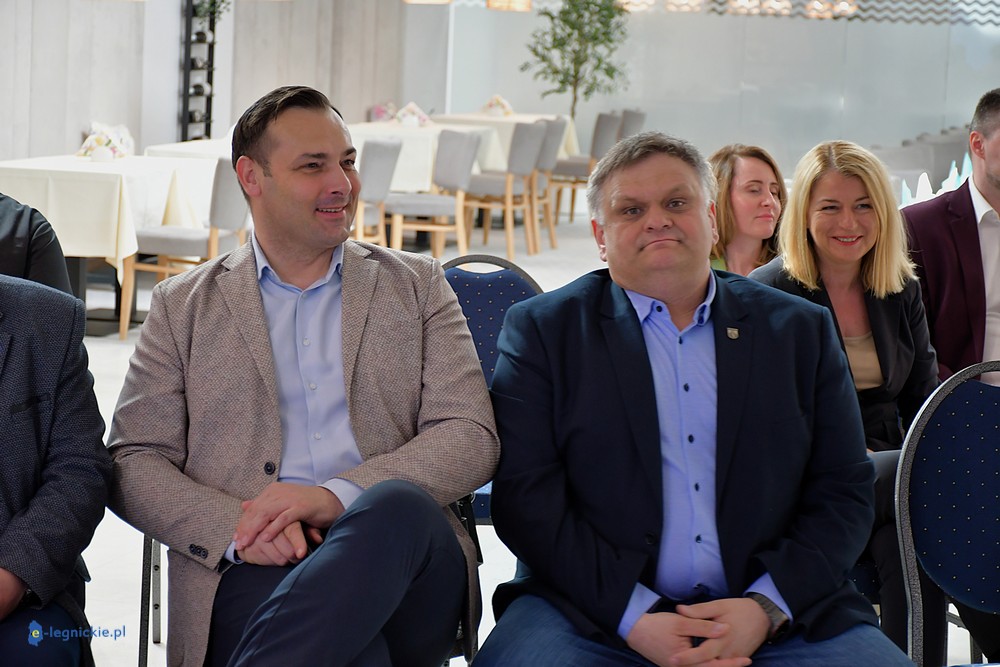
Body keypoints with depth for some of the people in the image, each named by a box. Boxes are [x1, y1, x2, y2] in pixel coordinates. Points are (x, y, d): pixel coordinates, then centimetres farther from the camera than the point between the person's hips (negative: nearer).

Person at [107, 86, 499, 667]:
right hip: (255, 572, -3)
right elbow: (134, 464, 10)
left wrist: (338, 495, -12)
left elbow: (473, 439, 6)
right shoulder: (183, 306, 17)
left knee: (395, 507, -36)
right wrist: (235, 527, -11)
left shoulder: (418, 285, 18)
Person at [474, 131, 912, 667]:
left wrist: (766, 607, -8)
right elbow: (525, 495, -1)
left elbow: (844, 492, 9)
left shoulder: (800, 330, 15)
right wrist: (633, 617, -13)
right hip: (595, 613, -2)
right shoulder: (541, 330, 9)